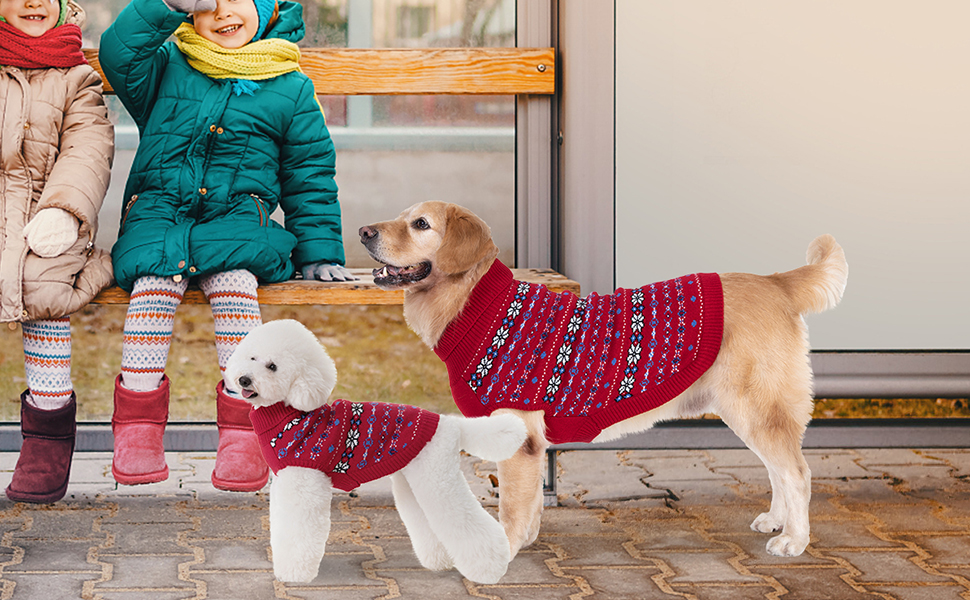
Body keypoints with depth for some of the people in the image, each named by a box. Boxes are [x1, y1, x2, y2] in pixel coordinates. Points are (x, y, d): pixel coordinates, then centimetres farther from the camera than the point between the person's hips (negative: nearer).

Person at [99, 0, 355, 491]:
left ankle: (242, 432, -31)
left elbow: (311, 179, 15)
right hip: (159, 213, 1)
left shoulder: (290, 88, 12)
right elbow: (118, 53, -6)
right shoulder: (167, 67, 14)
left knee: (234, 279, -33)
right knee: (156, 275, -32)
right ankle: (137, 425, -27)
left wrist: (319, 253, 9)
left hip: (237, 219, 0)